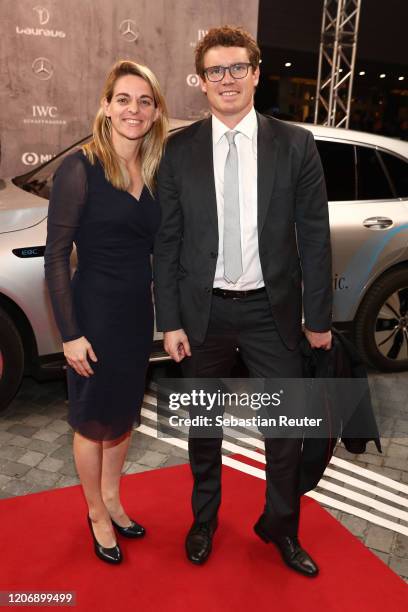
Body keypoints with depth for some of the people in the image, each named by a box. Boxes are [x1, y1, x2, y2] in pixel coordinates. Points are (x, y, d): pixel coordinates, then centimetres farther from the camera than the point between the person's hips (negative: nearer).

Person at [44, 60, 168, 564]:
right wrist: (70, 334, -16)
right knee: (93, 420, 12)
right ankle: (96, 513, 36)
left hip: (139, 311, 6)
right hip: (94, 312, -6)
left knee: (125, 412, 20)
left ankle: (112, 498, 44)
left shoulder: (154, 173, 4)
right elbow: (56, 257, -14)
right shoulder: (80, 169, -14)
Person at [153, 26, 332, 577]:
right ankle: (204, 520, 41)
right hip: (203, 311, 1)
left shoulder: (296, 145, -2)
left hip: (271, 310, 0)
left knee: (287, 427, 11)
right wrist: (170, 321, -4)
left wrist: (318, 317, -1)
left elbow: (314, 236, -1)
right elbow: (167, 241, 0)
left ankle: (281, 526, 37)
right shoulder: (179, 150, 0)